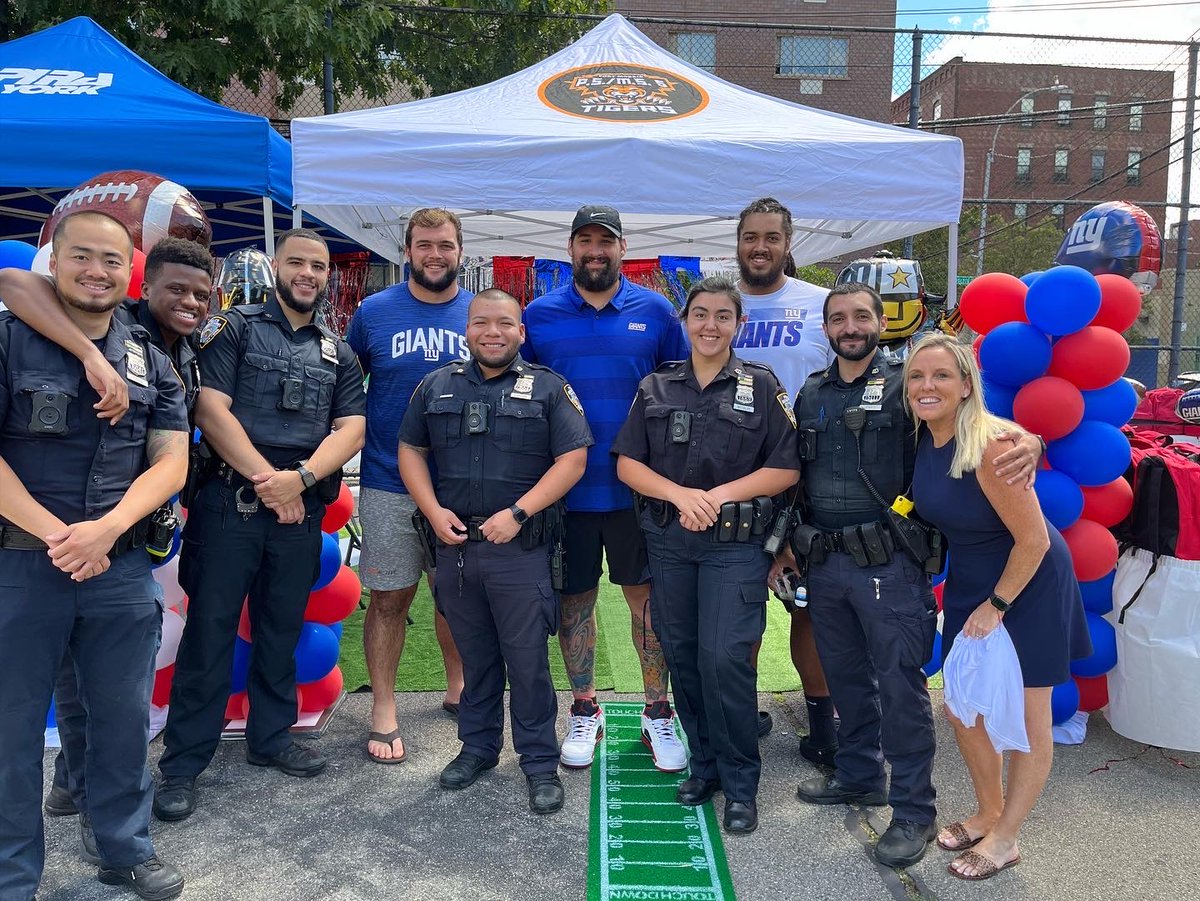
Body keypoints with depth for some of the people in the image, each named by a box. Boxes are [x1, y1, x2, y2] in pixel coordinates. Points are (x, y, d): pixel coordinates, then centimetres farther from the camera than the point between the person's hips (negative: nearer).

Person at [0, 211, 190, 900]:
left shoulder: (151, 363, 7)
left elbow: (171, 462, 1)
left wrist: (105, 530, -14)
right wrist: (55, 534, -16)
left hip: (122, 568, 3)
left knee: (125, 716, 13)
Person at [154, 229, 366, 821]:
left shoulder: (338, 353, 14)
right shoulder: (234, 327, 3)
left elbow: (350, 428, 3)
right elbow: (211, 409, -8)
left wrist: (300, 478, -13)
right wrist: (265, 479, -13)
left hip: (301, 509, 4)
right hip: (230, 502, -3)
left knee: (282, 631, 13)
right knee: (210, 630, 0)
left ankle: (270, 738, 27)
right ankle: (182, 763, 10)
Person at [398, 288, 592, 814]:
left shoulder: (548, 388, 0)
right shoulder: (436, 386, 11)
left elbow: (572, 459, -6)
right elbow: (411, 451, 12)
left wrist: (518, 513, -15)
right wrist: (433, 510, -4)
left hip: (520, 550, -3)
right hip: (454, 547, 3)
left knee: (527, 660, 2)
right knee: (474, 656, 15)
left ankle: (540, 761, 17)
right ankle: (478, 746, 32)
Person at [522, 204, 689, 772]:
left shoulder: (655, 311, 2)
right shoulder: (540, 315, 3)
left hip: (638, 486, 0)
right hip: (565, 487, 1)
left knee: (648, 598, 6)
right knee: (574, 600, 11)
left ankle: (658, 714, 22)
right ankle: (584, 711, 28)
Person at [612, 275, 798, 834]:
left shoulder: (761, 386, 2)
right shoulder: (656, 387, 9)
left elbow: (786, 469, -2)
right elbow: (627, 464, 3)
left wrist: (722, 494, -13)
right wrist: (681, 494, -12)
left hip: (736, 543, -3)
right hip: (669, 541, 3)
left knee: (724, 658, -9)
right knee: (681, 655, 9)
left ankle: (740, 783, 10)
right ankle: (704, 763, 28)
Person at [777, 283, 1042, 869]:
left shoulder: (904, 385, -3)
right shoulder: (811, 395, 12)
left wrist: (1027, 441, -34)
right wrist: (786, 545, 17)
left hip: (887, 562, -5)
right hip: (824, 562, 6)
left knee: (900, 683, 1)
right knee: (846, 676, 18)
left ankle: (913, 809, 15)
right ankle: (858, 776, 37)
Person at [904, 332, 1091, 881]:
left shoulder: (990, 445, -28)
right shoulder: (923, 438, -7)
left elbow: (1034, 539, -23)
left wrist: (996, 606, -14)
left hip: (1029, 584, -7)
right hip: (969, 581, 7)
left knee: (1026, 719, 7)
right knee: (962, 709, 13)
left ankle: (1005, 839, 25)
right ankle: (988, 812, 37)